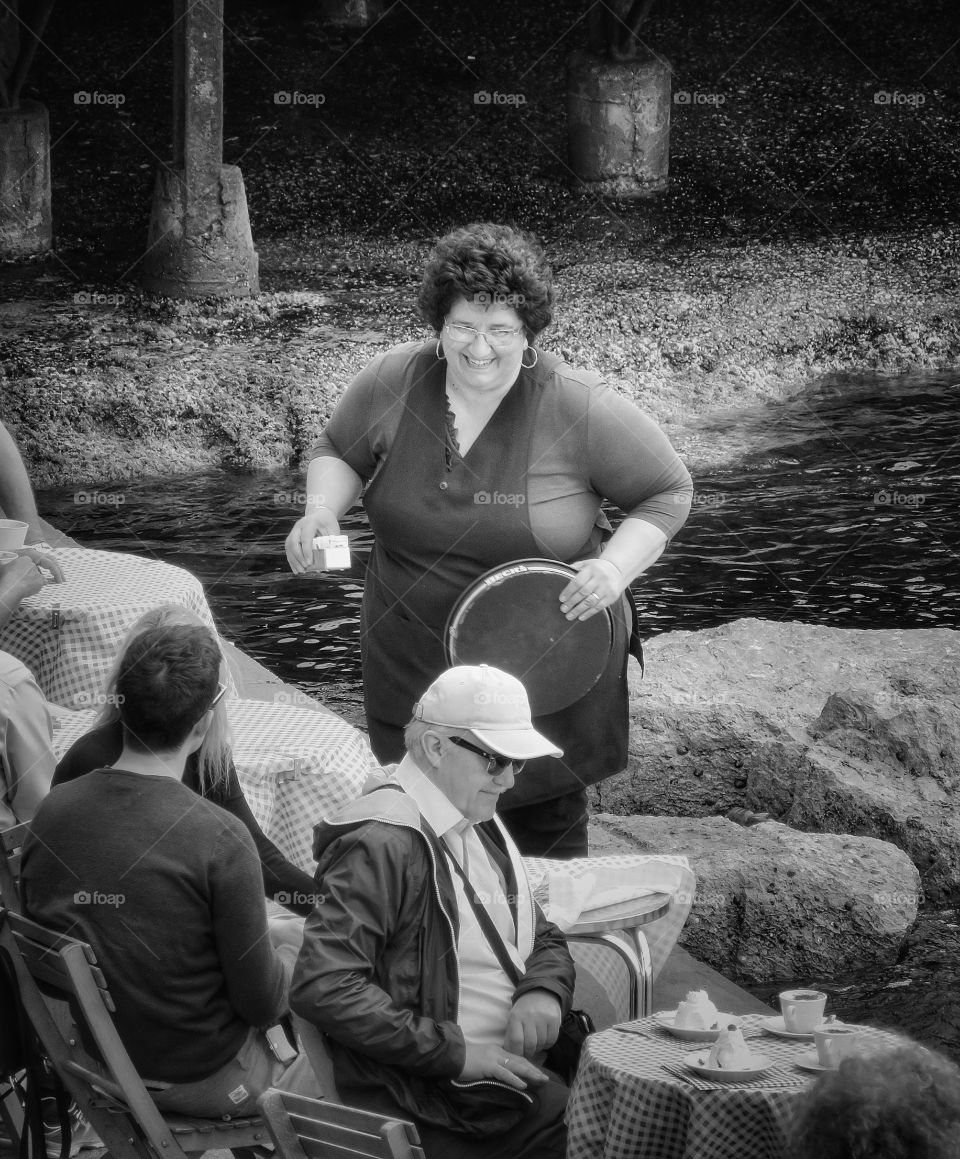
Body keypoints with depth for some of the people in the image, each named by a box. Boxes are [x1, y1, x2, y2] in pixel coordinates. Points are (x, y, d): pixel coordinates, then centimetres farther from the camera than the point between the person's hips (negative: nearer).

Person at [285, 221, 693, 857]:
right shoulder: (392, 383, -9)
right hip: (414, 658, 3)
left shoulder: (582, 409, -17)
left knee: (549, 827, 12)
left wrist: (615, 568, -21)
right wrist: (321, 510, -10)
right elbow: (339, 451, 11)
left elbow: (667, 491, -6)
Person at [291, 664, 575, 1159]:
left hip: (513, 1066, 9)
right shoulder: (383, 844, -15)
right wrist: (454, 1053, -20)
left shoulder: (480, 826, 16)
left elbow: (544, 940, 25)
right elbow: (321, 988, -22)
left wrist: (543, 990, 0)